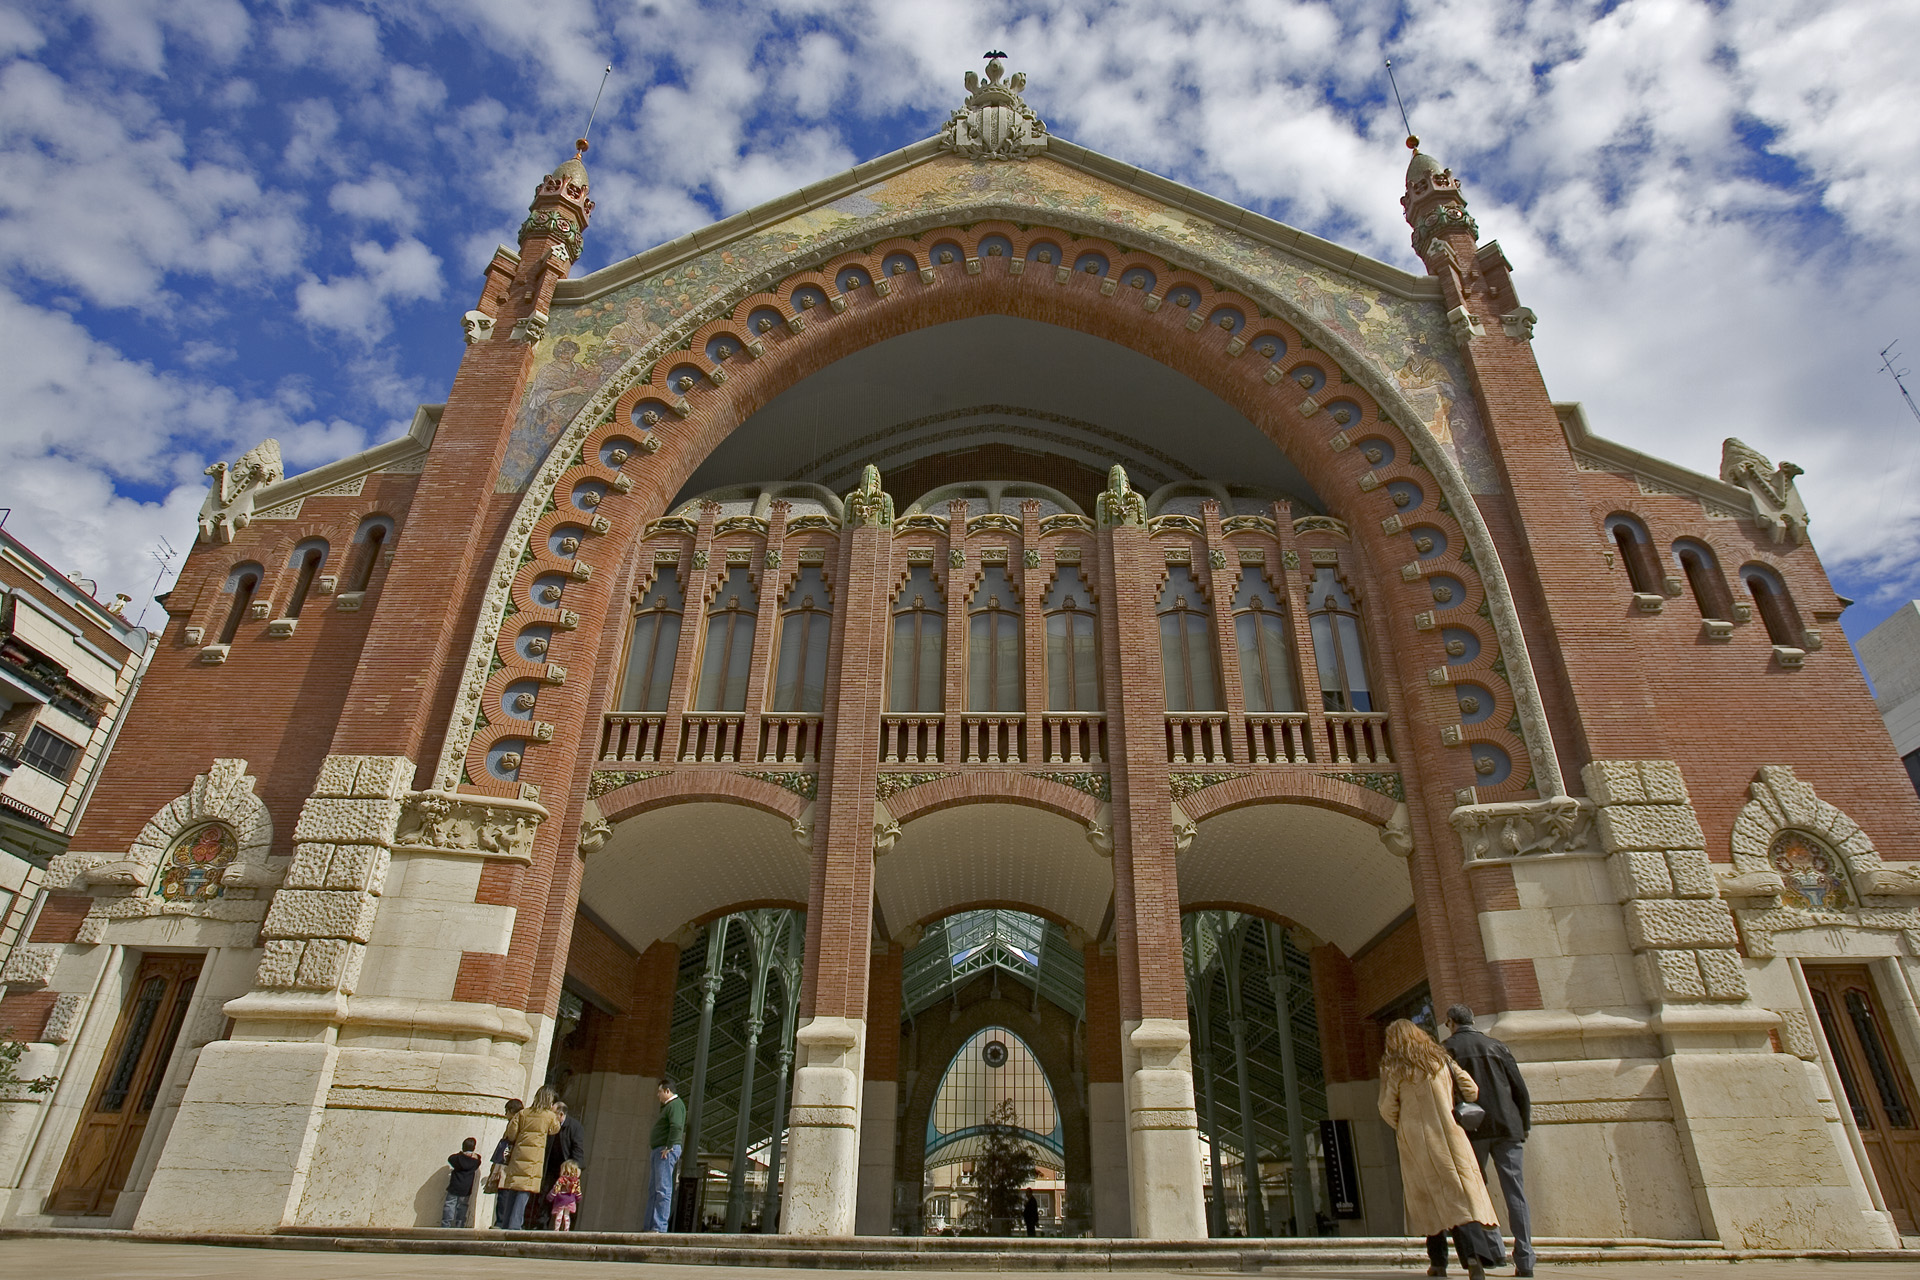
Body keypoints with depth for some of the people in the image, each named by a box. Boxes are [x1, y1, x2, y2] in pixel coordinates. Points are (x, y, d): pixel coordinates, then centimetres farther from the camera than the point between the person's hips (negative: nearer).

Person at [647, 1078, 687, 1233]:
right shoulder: (667, 1105, 24)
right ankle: (650, 1226, 13)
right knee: (653, 1191, 10)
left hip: (667, 1151, -11)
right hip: (659, 1150, 11)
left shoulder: (675, 1104, -9)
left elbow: (676, 1126, -23)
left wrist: (668, 1147, -24)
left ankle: (659, 1227, -17)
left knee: (662, 1189, -14)